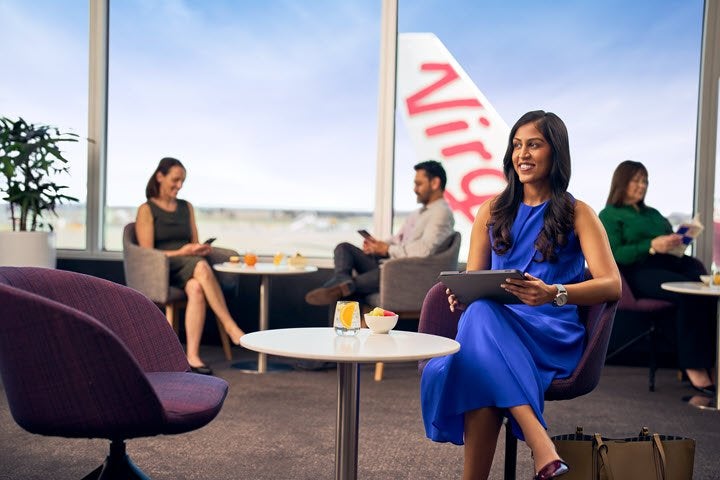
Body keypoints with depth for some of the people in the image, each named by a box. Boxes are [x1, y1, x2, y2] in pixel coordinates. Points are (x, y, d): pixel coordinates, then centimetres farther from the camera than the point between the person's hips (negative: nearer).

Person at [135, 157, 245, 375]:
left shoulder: (187, 208, 19)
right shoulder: (146, 210, 3)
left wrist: (200, 249, -4)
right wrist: (180, 253, -17)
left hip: (189, 270, 4)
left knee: (196, 288, -36)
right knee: (201, 267, -38)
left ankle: (193, 356, -45)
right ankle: (231, 327, -41)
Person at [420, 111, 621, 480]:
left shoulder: (578, 214, 8)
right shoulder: (492, 211, 18)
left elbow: (612, 285, -3)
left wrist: (553, 294, -22)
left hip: (554, 337, -3)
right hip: (494, 323, 3)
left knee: (482, 317, -36)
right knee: (478, 311, -36)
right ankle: (543, 449, -43)